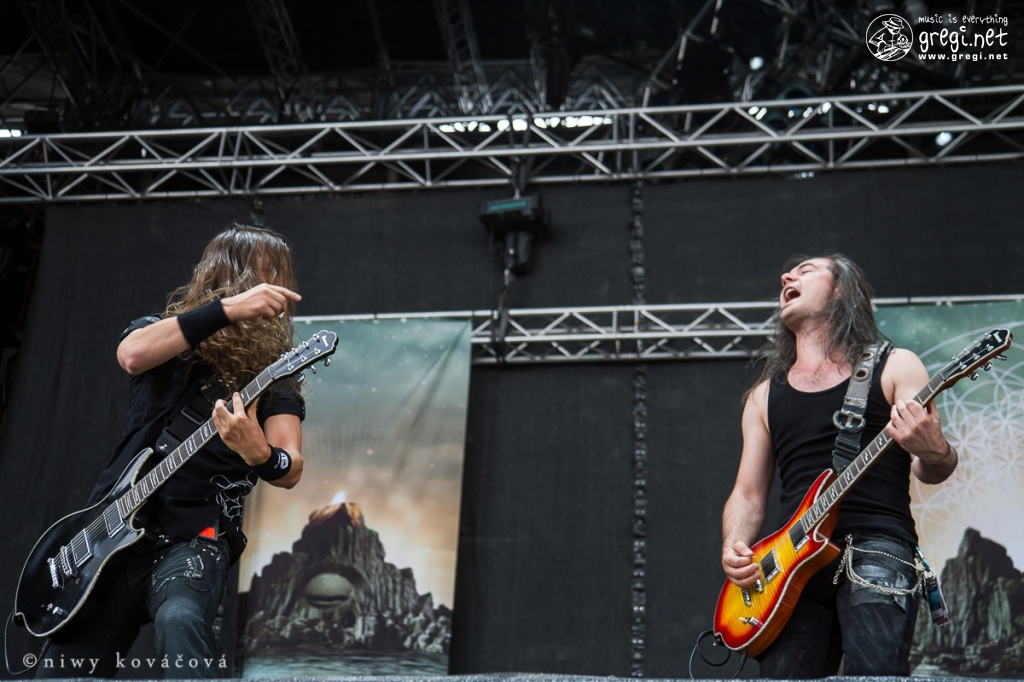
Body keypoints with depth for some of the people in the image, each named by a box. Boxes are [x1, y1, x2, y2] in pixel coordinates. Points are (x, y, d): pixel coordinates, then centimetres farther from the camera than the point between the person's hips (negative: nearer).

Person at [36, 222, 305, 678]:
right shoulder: (161, 335, 7)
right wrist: (229, 308, -27)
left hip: (194, 539, -2)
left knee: (179, 619, -34)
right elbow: (133, 354, -18)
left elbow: (291, 471, -9)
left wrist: (260, 455, -33)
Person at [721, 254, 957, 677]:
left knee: (874, 669, -22)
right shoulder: (765, 395, 22)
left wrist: (932, 453, -21)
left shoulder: (894, 367, 12)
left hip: (876, 549, -3)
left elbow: (931, 470, 3)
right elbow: (749, 493, 21)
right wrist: (733, 549, 1)